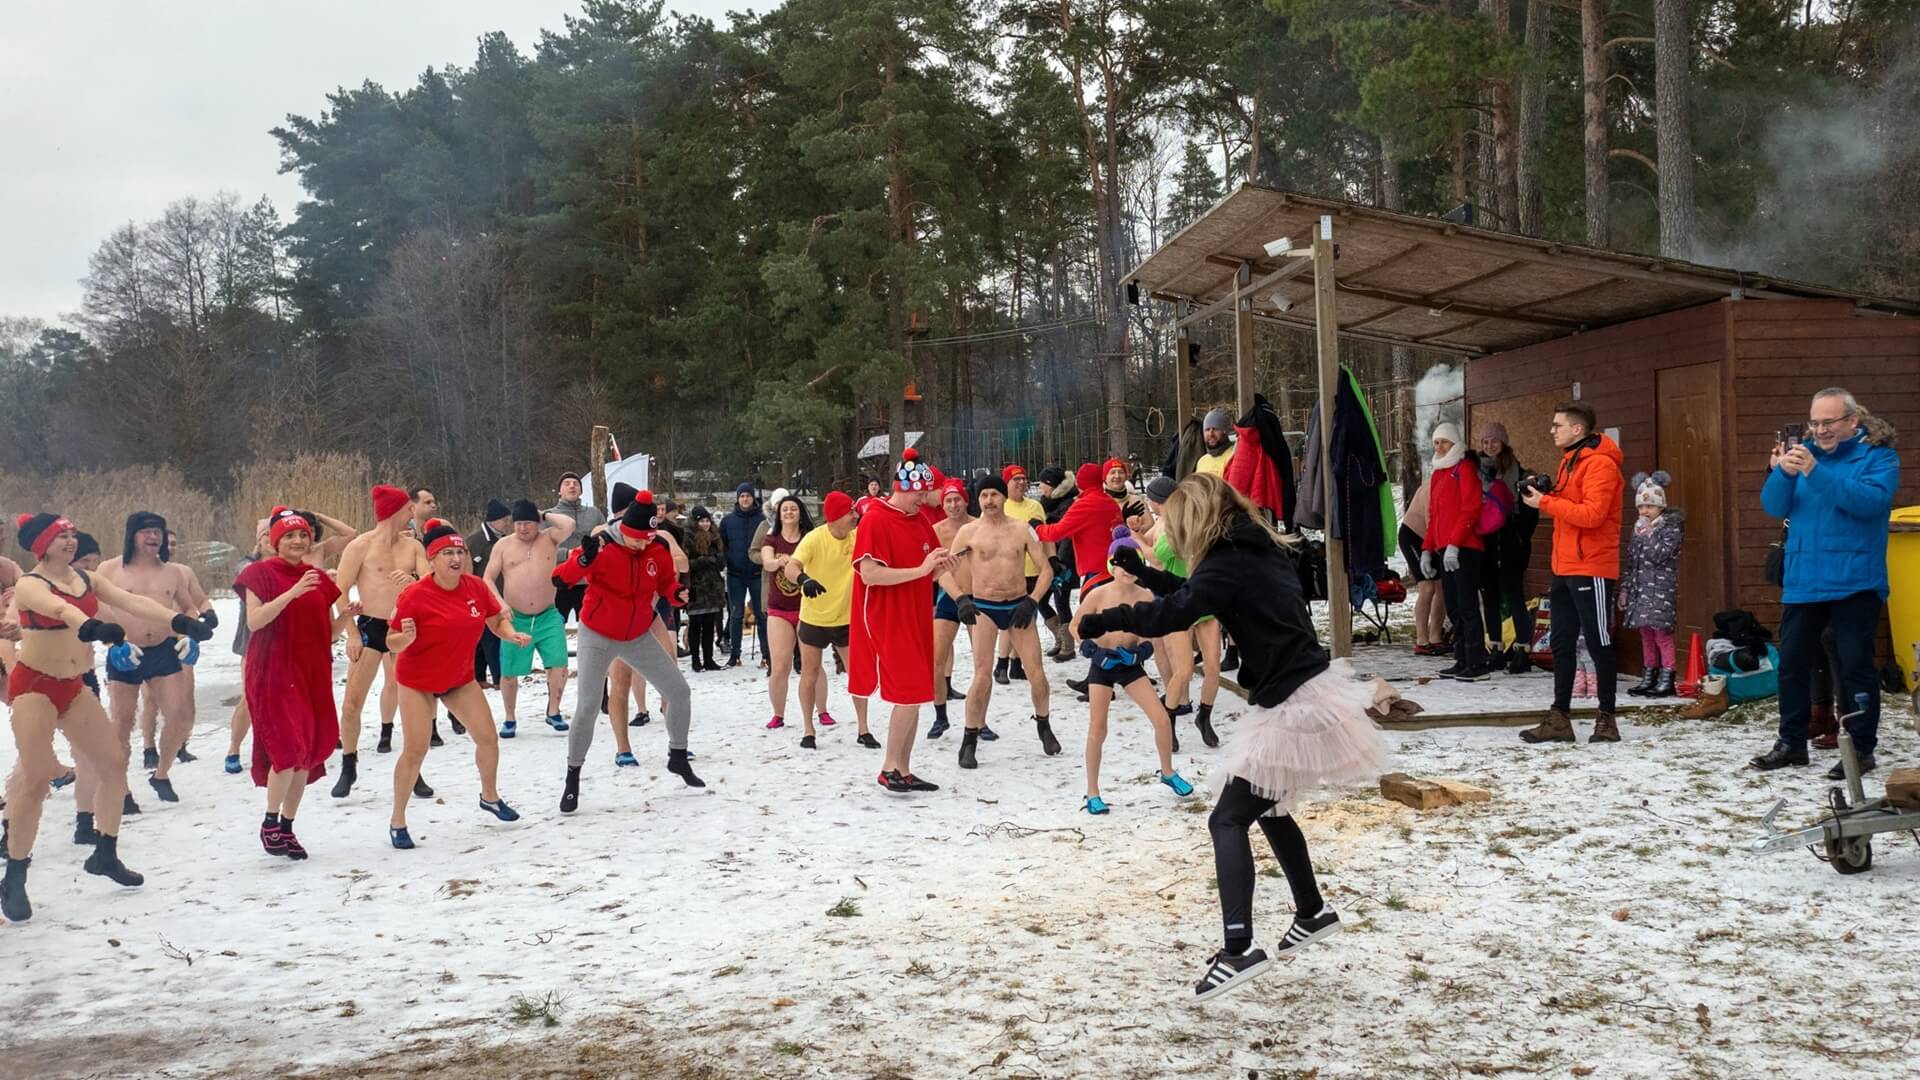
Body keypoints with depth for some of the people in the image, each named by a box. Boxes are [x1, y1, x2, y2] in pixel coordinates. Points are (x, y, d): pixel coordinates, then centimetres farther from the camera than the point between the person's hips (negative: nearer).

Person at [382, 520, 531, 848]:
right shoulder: (415, 595, -22)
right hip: (418, 681, -5)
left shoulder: (476, 587, -8)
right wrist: (406, 637, -39)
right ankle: (397, 821, 7)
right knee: (415, 750, -8)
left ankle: (490, 797, 34)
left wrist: (512, 634, -16)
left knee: (488, 738, 6)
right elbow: (392, 643, -17)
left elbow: (497, 621, 5)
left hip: (460, 677, 5)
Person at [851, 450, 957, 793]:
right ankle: (889, 768, 1)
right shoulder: (875, 520, -12)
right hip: (886, 621, -8)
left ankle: (904, 771, 16)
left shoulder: (921, 521, 12)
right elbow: (869, 574, -22)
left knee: (914, 695, 9)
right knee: (909, 693, -11)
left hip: (916, 619, 8)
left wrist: (940, 567, -5)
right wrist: (921, 569, -24)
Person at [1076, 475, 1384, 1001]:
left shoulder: (1230, 560, -15)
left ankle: (1239, 948, -19)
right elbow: (1195, 596, 27)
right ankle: (1312, 912, 38)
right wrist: (1142, 572, 29)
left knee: (1229, 820, -8)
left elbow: (1174, 612, -28)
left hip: (1291, 705, -10)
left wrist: (1104, 620, -17)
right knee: (1268, 810, 25)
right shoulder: (1257, 549, 13)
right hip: (1309, 693, 10)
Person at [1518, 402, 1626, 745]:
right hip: (1564, 567, 10)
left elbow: (1591, 514, -24)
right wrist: (1544, 496, 2)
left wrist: (1545, 502, -18)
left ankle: (1607, 718, 6)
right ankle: (1559, 719, 13)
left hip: (1591, 568, -10)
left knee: (1598, 644, -2)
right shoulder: (1570, 460, 16)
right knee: (1562, 644, 9)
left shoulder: (1599, 463, -14)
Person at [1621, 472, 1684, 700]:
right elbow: (1631, 562, 18)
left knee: (1662, 633, -7)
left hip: (1661, 589, -7)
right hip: (1640, 588, 7)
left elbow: (1659, 556, -19)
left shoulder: (1671, 527, -6)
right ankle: (1649, 677, 16)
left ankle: (1667, 680, -4)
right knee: (1646, 634, 10)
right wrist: (1624, 588, 15)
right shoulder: (1639, 529, 14)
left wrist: (1647, 534, -14)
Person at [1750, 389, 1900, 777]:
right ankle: (1791, 742, 21)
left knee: (1854, 666, -4)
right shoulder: (1803, 452, 9)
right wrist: (1783, 474, -19)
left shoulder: (1878, 456, -4)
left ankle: (1862, 748, 5)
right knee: (1792, 662, 10)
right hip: (1802, 581, 5)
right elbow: (1774, 506, 2)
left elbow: (1872, 500, -22)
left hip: (1853, 582, -5)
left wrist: (1816, 472, -29)